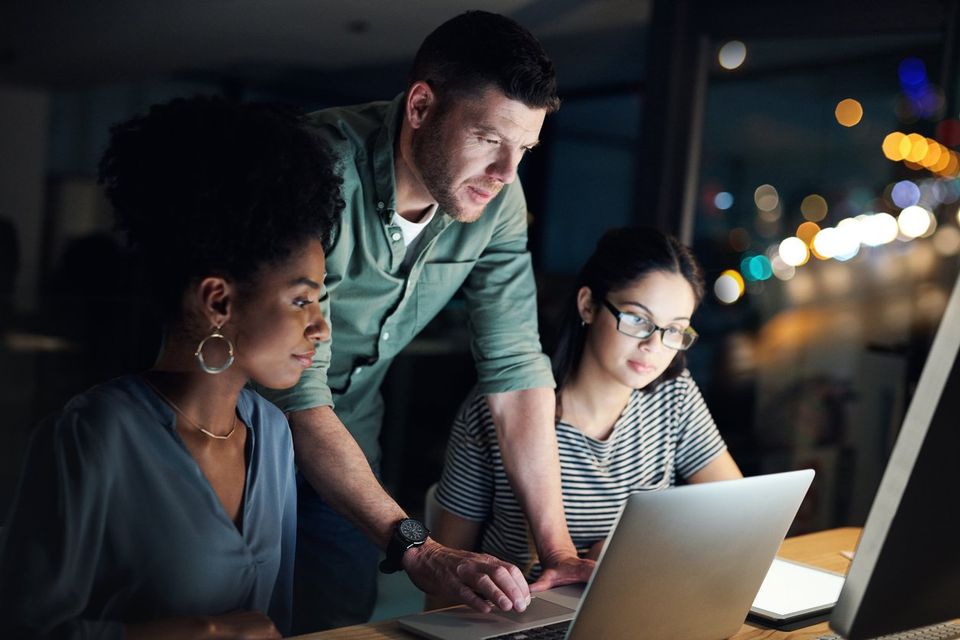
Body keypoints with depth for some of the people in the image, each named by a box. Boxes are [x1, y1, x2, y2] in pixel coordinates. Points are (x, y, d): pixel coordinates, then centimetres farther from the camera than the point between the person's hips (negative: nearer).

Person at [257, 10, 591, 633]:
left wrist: (559, 549, -17)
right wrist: (417, 549, -41)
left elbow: (516, 367, -11)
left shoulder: (497, 199, -13)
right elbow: (296, 391, -34)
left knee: (342, 621, 10)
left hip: (350, 449, 5)